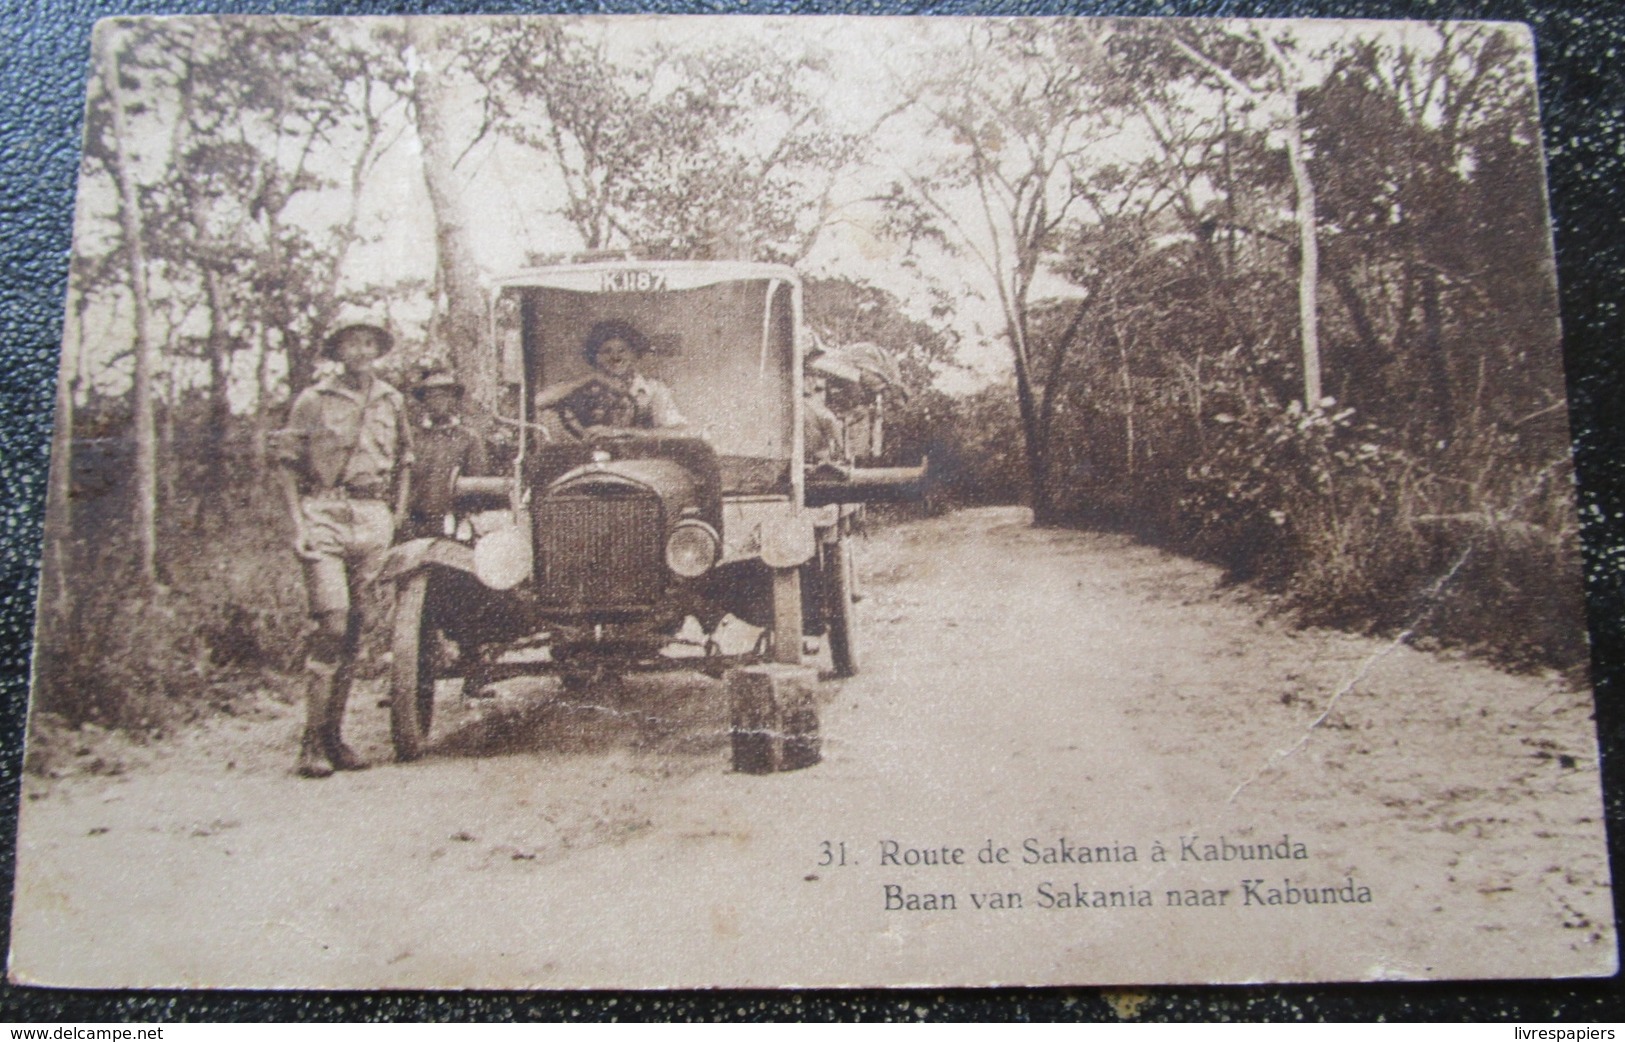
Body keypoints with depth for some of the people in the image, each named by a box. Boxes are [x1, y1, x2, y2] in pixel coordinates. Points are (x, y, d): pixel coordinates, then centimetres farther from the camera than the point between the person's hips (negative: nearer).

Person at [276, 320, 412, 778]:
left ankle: (334, 736, 14)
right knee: (332, 625, -14)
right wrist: (299, 525, -6)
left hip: (373, 517, 4)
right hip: (324, 513, -3)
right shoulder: (313, 400, 4)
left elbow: (404, 465, 20)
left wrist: (396, 519, 11)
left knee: (354, 631, 5)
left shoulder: (392, 401, 14)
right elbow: (289, 467, 4)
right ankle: (312, 744, -8)